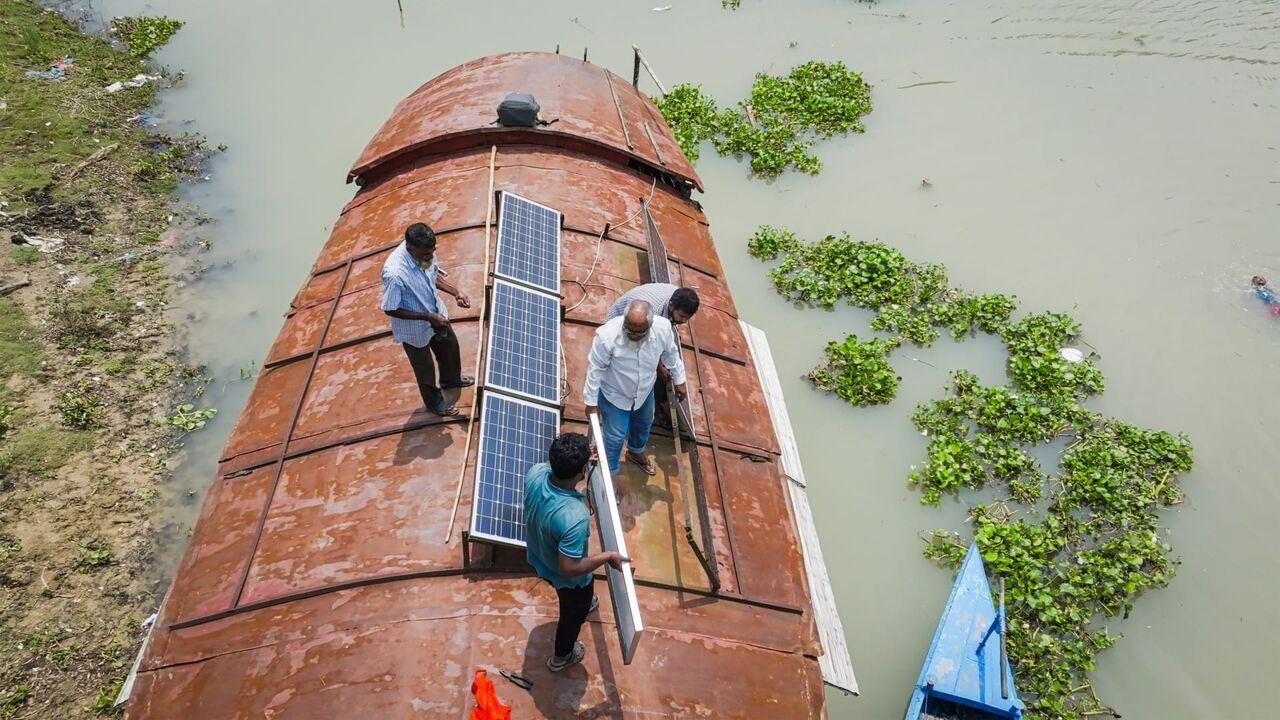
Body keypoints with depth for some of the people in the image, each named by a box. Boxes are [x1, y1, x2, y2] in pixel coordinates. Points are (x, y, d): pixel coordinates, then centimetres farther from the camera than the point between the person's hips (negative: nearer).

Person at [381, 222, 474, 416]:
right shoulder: (394, 273, -41)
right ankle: (435, 402, 49)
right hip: (414, 328, -6)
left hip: (436, 313, 7)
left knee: (450, 346, 31)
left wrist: (456, 292, -12)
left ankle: (451, 379, 62)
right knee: (424, 367, 20)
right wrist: (428, 317, -27)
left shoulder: (425, 251, -21)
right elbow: (390, 309, -27)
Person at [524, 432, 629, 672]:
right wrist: (607, 557, -25)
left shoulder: (535, 473, -29)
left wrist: (569, 459, 5)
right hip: (568, 578, -6)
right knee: (573, 613, 29)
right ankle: (561, 656, 56)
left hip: (537, 558, 6)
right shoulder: (575, 517, -47)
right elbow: (569, 569, -36)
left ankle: (582, 604, 72)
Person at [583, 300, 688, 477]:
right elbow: (595, 369, -23)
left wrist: (679, 381, 6)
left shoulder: (663, 328, -29)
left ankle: (636, 452, 62)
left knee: (644, 424, 30)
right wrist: (591, 401, -15)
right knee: (615, 437, 11)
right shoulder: (607, 335, -38)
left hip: (645, 391, 5)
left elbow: (671, 354, -6)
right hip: (614, 395, -4)